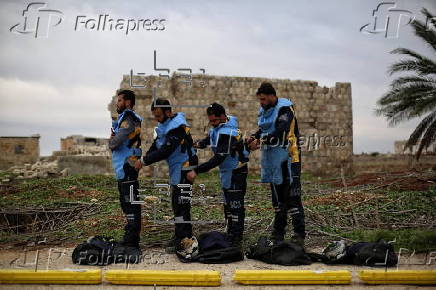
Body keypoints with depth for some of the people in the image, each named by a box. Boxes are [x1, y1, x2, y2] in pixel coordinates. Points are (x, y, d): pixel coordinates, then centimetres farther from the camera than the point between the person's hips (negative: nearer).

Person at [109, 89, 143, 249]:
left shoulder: (128, 119, -13)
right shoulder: (123, 118, 20)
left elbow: (114, 143, -19)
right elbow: (114, 141, 18)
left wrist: (111, 141, 3)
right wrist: (113, 140, -3)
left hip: (126, 167, -11)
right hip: (124, 168, 11)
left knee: (130, 202, -8)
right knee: (126, 201, 16)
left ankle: (131, 240, -5)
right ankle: (131, 236, 26)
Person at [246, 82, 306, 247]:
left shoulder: (285, 108, -12)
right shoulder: (264, 111, 13)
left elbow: (280, 131, -23)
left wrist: (261, 141, -22)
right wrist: (254, 138, -3)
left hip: (287, 157, -8)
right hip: (271, 158, 8)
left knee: (292, 197, -10)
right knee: (277, 197, 14)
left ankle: (299, 235, -7)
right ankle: (278, 234, 24)